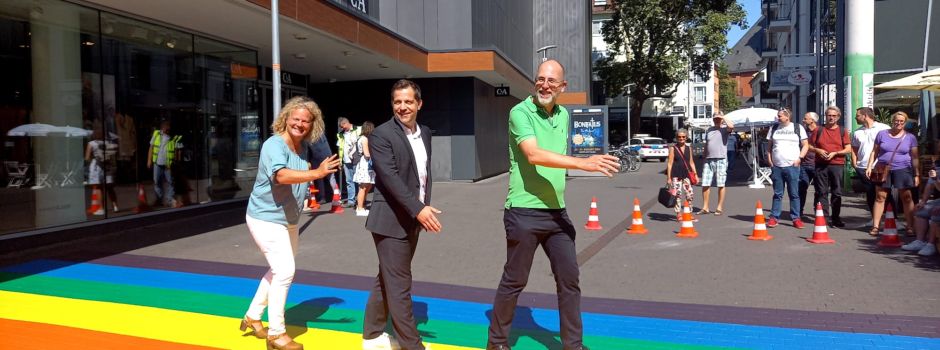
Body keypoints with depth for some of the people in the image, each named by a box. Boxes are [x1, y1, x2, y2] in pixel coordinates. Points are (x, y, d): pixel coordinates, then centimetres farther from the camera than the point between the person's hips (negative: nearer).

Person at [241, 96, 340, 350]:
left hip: (288, 220, 9)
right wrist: (317, 173, -52)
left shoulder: (303, 147, 2)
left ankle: (253, 316, 37)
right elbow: (282, 175, -43)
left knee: (280, 271, 21)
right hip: (266, 218, -9)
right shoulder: (274, 146, -24)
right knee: (285, 271, -13)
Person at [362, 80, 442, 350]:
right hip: (392, 220, -8)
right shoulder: (382, 135, -12)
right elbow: (390, 177, -22)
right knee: (399, 286, -3)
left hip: (412, 220, 8)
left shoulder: (425, 133, 10)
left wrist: (425, 208, 8)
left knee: (388, 281, 18)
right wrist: (418, 209, -29)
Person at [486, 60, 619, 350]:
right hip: (525, 212, -6)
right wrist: (584, 163, -31)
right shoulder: (520, 112, -11)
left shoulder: (564, 115, 12)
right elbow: (534, 154, -26)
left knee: (569, 278, 9)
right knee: (514, 280, 5)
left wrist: (558, 197, 17)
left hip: (556, 211, 6)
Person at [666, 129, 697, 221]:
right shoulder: (673, 148, 0)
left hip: (686, 175, 3)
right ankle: (678, 214, 8)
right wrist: (668, 177, -7)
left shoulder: (689, 148, 11)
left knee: (690, 195, 0)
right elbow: (670, 163, -2)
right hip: (676, 175, -3)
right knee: (678, 195, -1)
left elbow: (691, 162, 15)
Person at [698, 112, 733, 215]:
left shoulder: (724, 129, -1)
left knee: (721, 185, 3)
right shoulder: (709, 130, 15)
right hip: (708, 160, 5)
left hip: (721, 160, -5)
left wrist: (723, 117, -11)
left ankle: (719, 208, 10)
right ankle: (705, 208, 9)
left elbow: (731, 126, -26)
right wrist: (704, 158, 17)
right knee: (705, 184, 2)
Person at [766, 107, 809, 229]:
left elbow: (805, 145, 6)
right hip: (776, 166, 2)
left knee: (794, 193, 1)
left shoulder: (798, 128, 5)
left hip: (792, 166, -2)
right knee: (777, 194, 6)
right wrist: (769, 160, 4)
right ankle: (774, 217, 11)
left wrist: (799, 158, -6)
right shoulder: (774, 128, 12)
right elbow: (769, 146, 15)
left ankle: (796, 218, 6)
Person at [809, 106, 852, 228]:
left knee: (837, 192, 1)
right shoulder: (818, 130, 11)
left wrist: (835, 153, -11)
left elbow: (848, 149, 3)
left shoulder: (842, 131, 8)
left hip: (837, 164, 0)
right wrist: (818, 150, -8)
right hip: (821, 165, 1)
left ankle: (835, 217, 7)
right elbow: (810, 146, 11)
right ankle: (823, 216, 2)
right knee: (822, 192, -1)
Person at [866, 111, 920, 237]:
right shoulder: (882, 134, 8)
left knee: (907, 198, 0)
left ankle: (910, 227, 7)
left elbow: (915, 157, 7)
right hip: (883, 170, 1)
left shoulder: (910, 137, 6)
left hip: (902, 170, 0)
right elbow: (874, 152, 11)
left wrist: (917, 174, 2)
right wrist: (869, 166, 1)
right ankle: (875, 226, 2)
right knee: (880, 197, 0)